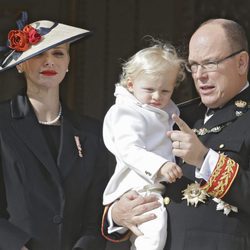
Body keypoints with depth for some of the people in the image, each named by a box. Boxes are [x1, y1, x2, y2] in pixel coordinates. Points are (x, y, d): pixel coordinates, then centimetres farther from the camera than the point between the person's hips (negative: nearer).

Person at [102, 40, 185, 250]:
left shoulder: (167, 112, 16)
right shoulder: (130, 115, -13)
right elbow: (129, 150, -27)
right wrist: (160, 166, -40)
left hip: (160, 184, 10)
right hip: (140, 187, -10)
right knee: (154, 227, -31)